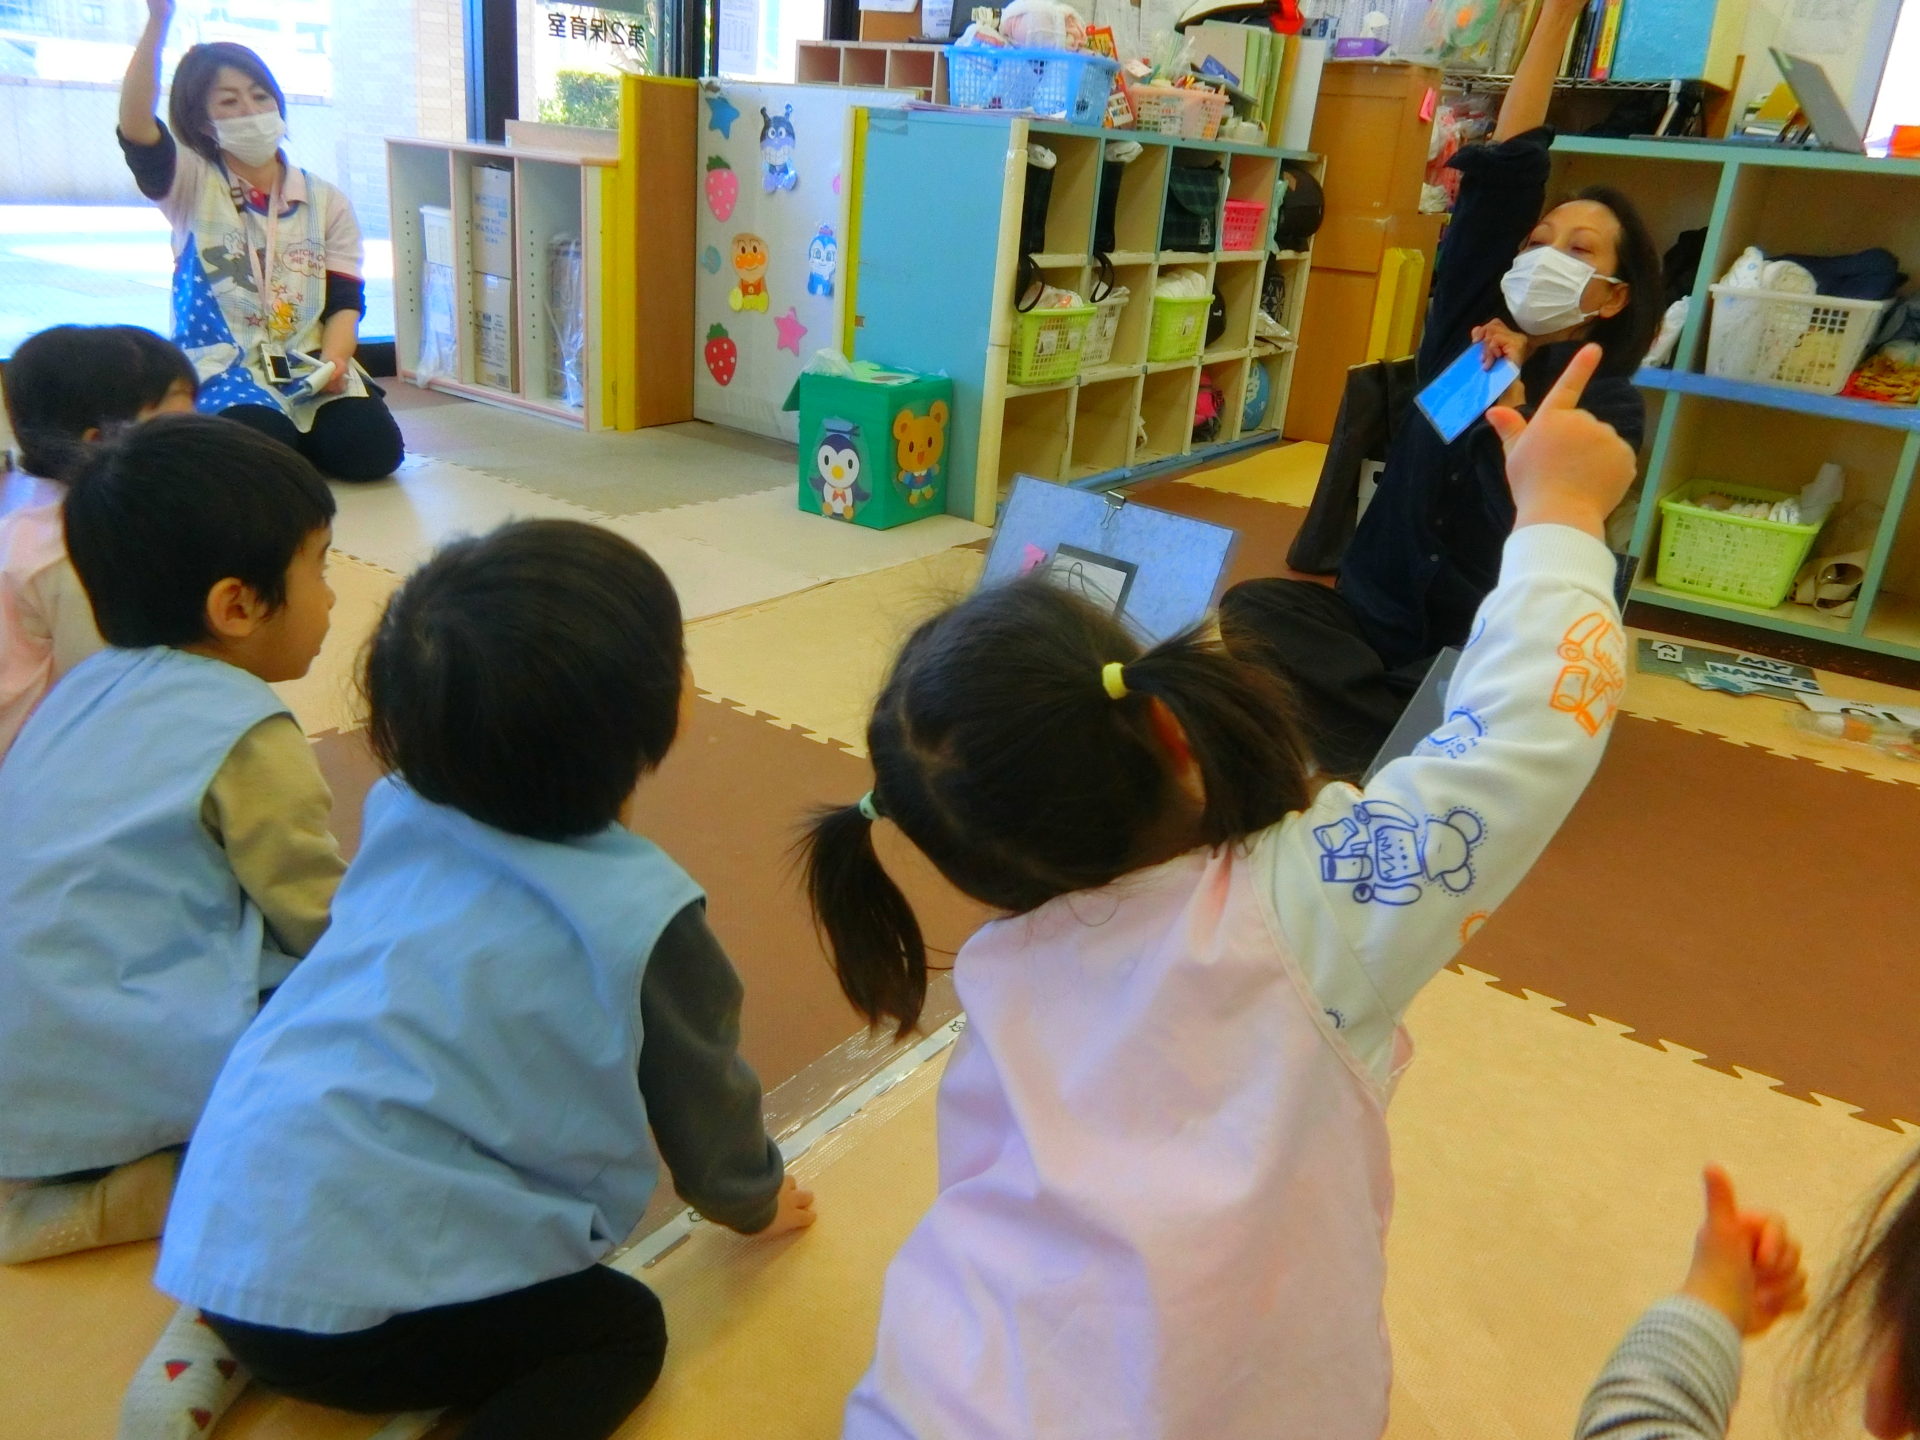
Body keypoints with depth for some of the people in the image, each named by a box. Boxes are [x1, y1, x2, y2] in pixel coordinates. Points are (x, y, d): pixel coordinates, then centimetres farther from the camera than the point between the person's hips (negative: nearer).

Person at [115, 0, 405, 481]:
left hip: (311, 366, 3)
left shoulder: (326, 201, 12)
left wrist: (333, 362, -16)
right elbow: (135, 126, -14)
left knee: (374, 449, -25)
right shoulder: (191, 187, 6)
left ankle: (298, 436, 7)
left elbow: (345, 302, 5)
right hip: (223, 368, -2)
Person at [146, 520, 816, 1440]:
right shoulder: (639, 920, -16)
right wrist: (754, 1200, 23)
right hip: (340, 1299, -7)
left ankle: (219, 1346, 19)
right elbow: (700, 1097, 2)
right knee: (625, 1329, 10)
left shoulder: (404, 816, 1)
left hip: (224, 1223, 7)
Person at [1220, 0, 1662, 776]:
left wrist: (1512, 402, -20)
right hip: (1373, 616, 4)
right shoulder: (1469, 331, 6)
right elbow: (1502, 175, -3)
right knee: (1247, 611, -25)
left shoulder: (1610, 408, -2)